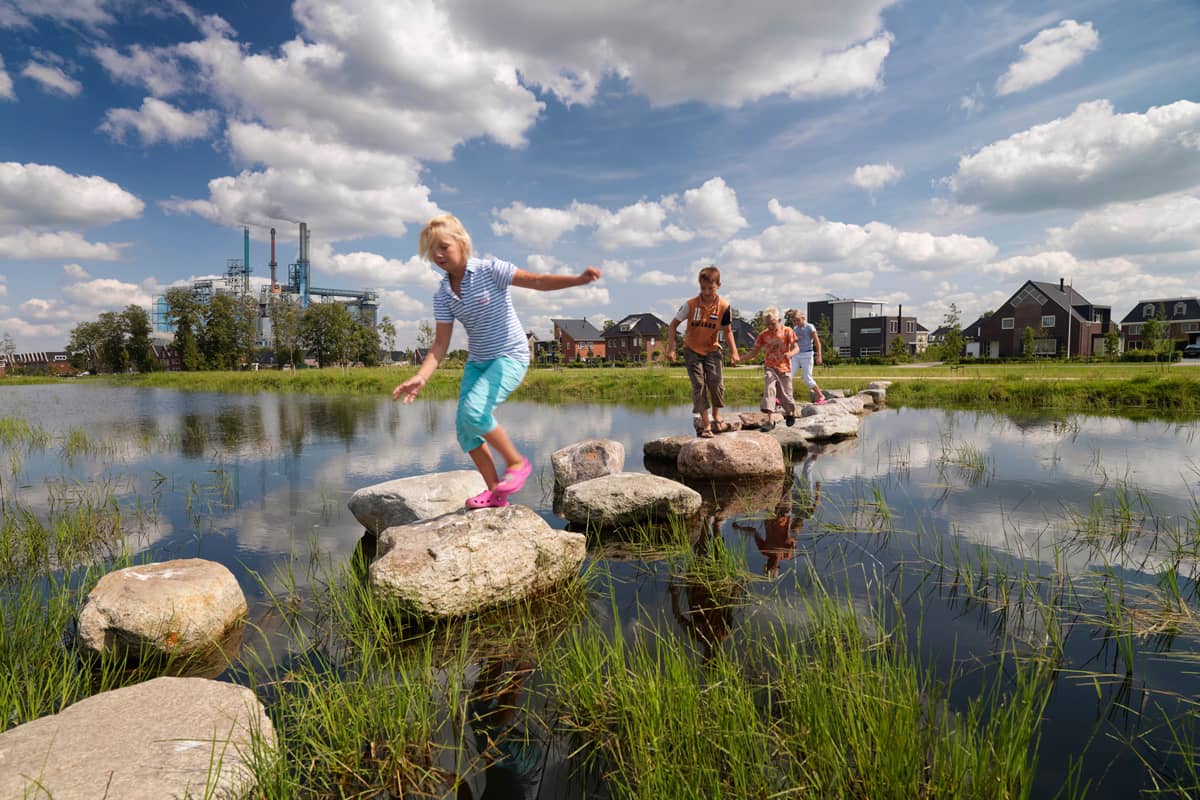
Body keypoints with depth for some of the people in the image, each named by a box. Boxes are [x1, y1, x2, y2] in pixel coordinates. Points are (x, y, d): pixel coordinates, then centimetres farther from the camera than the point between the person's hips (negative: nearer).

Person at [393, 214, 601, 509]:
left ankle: (517, 462, -4)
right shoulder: (442, 294, 0)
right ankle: (495, 492, 12)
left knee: (474, 411, -26)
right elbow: (441, 343, -2)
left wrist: (579, 279, -36)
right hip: (477, 361, 7)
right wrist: (421, 376, -18)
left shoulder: (489, 270, -13)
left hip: (510, 357, -6)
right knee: (463, 426, 0)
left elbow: (538, 281, -20)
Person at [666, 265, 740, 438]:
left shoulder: (723, 306, -12)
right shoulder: (691, 305, -17)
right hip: (692, 350, -1)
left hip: (712, 349, 1)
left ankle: (716, 418, 9)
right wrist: (671, 348, -16)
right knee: (699, 384, -8)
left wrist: (734, 351, -6)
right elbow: (673, 325, -8)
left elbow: (727, 331, 1)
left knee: (716, 381, -12)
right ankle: (705, 424, -4)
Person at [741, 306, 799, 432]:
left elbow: (796, 348, -10)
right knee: (769, 388, -22)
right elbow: (754, 352, 3)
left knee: (785, 395, 5)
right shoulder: (764, 334, 0)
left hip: (784, 367, -1)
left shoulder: (787, 331, -6)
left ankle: (791, 413, 37)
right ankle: (770, 419, -27)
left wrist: (790, 353, -34)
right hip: (769, 367, 1)